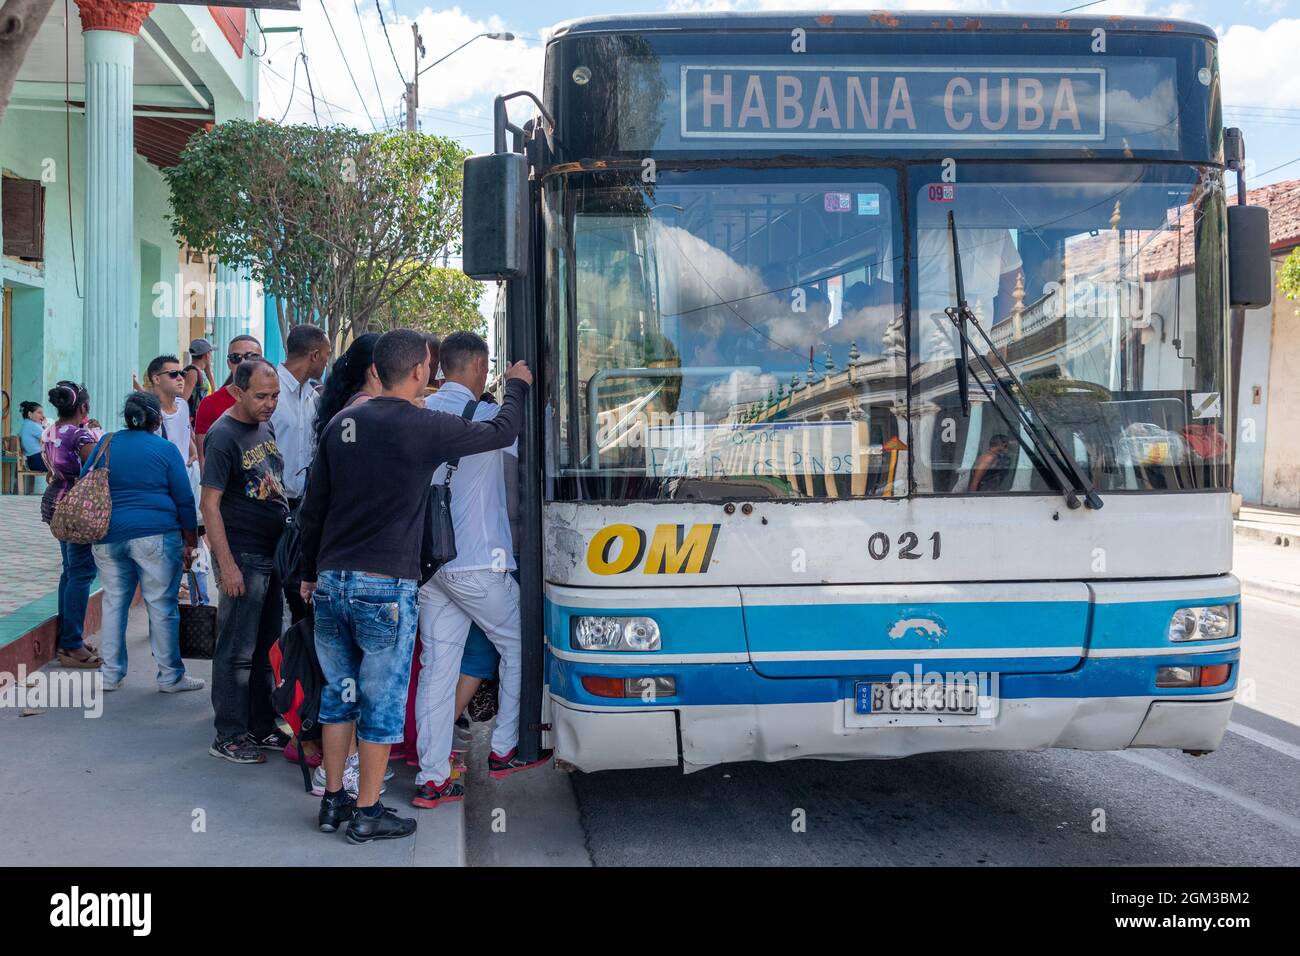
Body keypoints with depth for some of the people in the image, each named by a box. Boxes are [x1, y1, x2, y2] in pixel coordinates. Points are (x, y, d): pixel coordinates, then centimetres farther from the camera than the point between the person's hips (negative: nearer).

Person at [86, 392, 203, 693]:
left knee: (114, 603, 13)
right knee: (162, 606, 1)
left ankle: (111, 674, 17)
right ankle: (170, 677, 6)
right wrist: (190, 541, 6)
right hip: (155, 536, -4)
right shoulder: (165, 449, -2)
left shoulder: (106, 443, 8)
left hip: (108, 536, 4)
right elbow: (184, 500, -2)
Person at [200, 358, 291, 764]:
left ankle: (261, 727, 25)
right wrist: (227, 565, -20)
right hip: (243, 557, -8)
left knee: (266, 647, 15)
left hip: (274, 553, 8)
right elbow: (209, 504, -16)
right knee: (237, 651, -1)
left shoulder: (266, 428, 11)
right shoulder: (224, 436, -14)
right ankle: (229, 736, 9)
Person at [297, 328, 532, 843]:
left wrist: (311, 571, 25)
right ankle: (367, 814, 12)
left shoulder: (341, 424, 7)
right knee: (382, 701, 5)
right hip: (386, 587, -6)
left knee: (338, 693, 16)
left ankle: (333, 800, 25)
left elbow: (313, 507, 13)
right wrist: (517, 386, 23)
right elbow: (502, 432, 4)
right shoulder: (426, 427, -10)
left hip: (331, 581, 6)